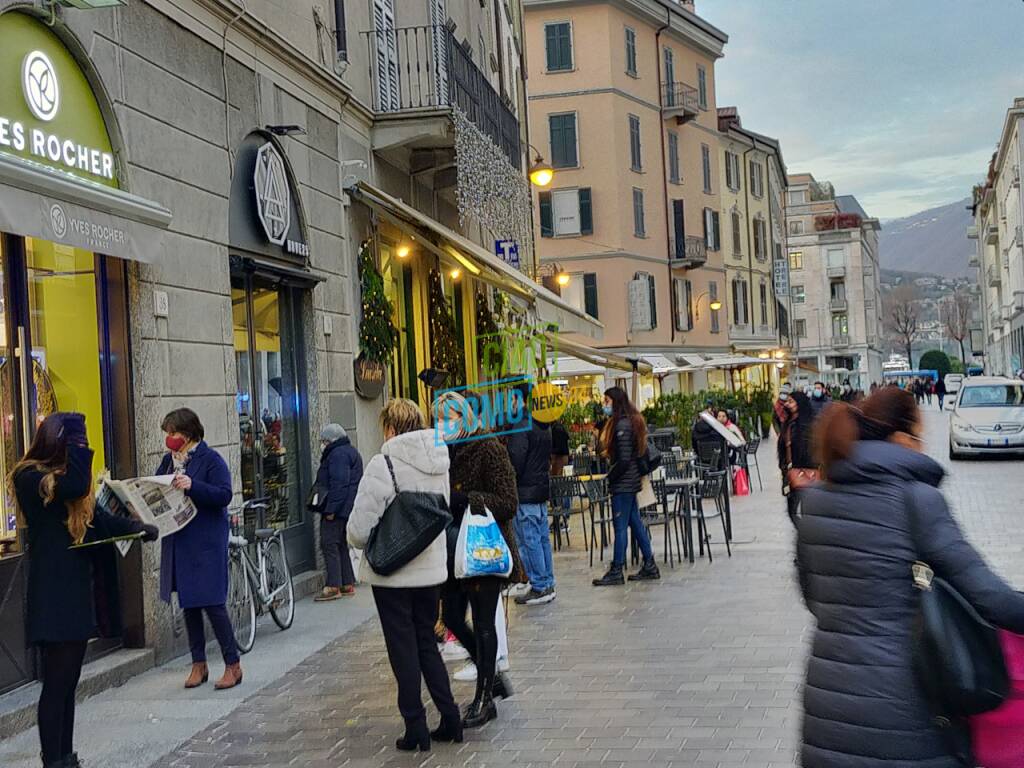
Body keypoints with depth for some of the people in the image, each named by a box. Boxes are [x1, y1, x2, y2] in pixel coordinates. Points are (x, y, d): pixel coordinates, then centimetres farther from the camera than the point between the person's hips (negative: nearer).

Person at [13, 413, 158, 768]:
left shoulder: (65, 475, 17)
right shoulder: (29, 477, -10)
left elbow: (98, 518, 17)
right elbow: (77, 487, -26)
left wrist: (140, 528, 3)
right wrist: (76, 439, -16)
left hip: (79, 588, 9)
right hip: (53, 592, -8)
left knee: (68, 683, 13)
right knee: (56, 683, -5)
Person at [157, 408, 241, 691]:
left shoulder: (211, 460, -8)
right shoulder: (168, 460, 11)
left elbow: (224, 495, -17)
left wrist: (192, 485, -29)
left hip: (206, 543, -6)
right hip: (177, 543, 7)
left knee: (212, 602, -6)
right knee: (188, 604, 11)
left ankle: (233, 665, 5)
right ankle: (198, 665, 21)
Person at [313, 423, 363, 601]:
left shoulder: (338, 454, -14)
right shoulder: (351, 451, 20)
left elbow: (339, 484, -23)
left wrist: (330, 509, -23)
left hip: (337, 510, -11)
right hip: (348, 509, 11)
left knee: (329, 544, -9)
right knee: (342, 544, 14)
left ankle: (333, 587, -11)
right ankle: (348, 584, 15)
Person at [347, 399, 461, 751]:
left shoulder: (382, 465, -17)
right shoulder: (440, 462, 1)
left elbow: (359, 530, -16)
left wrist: (366, 542, 6)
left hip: (392, 574, -5)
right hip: (431, 569, 5)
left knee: (403, 649, 6)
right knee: (427, 643, 18)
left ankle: (416, 727, 12)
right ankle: (450, 718, 19)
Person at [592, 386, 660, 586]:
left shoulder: (622, 425, -17)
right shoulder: (631, 421, 13)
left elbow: (624, 459, -21)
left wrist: (610, 477, -10)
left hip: (623, 482, -10)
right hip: (631, 481, 10)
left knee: (620, 526, -4)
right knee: (635, 523, 14)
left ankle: (616, 572, 2)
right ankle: (649, 566, 18)